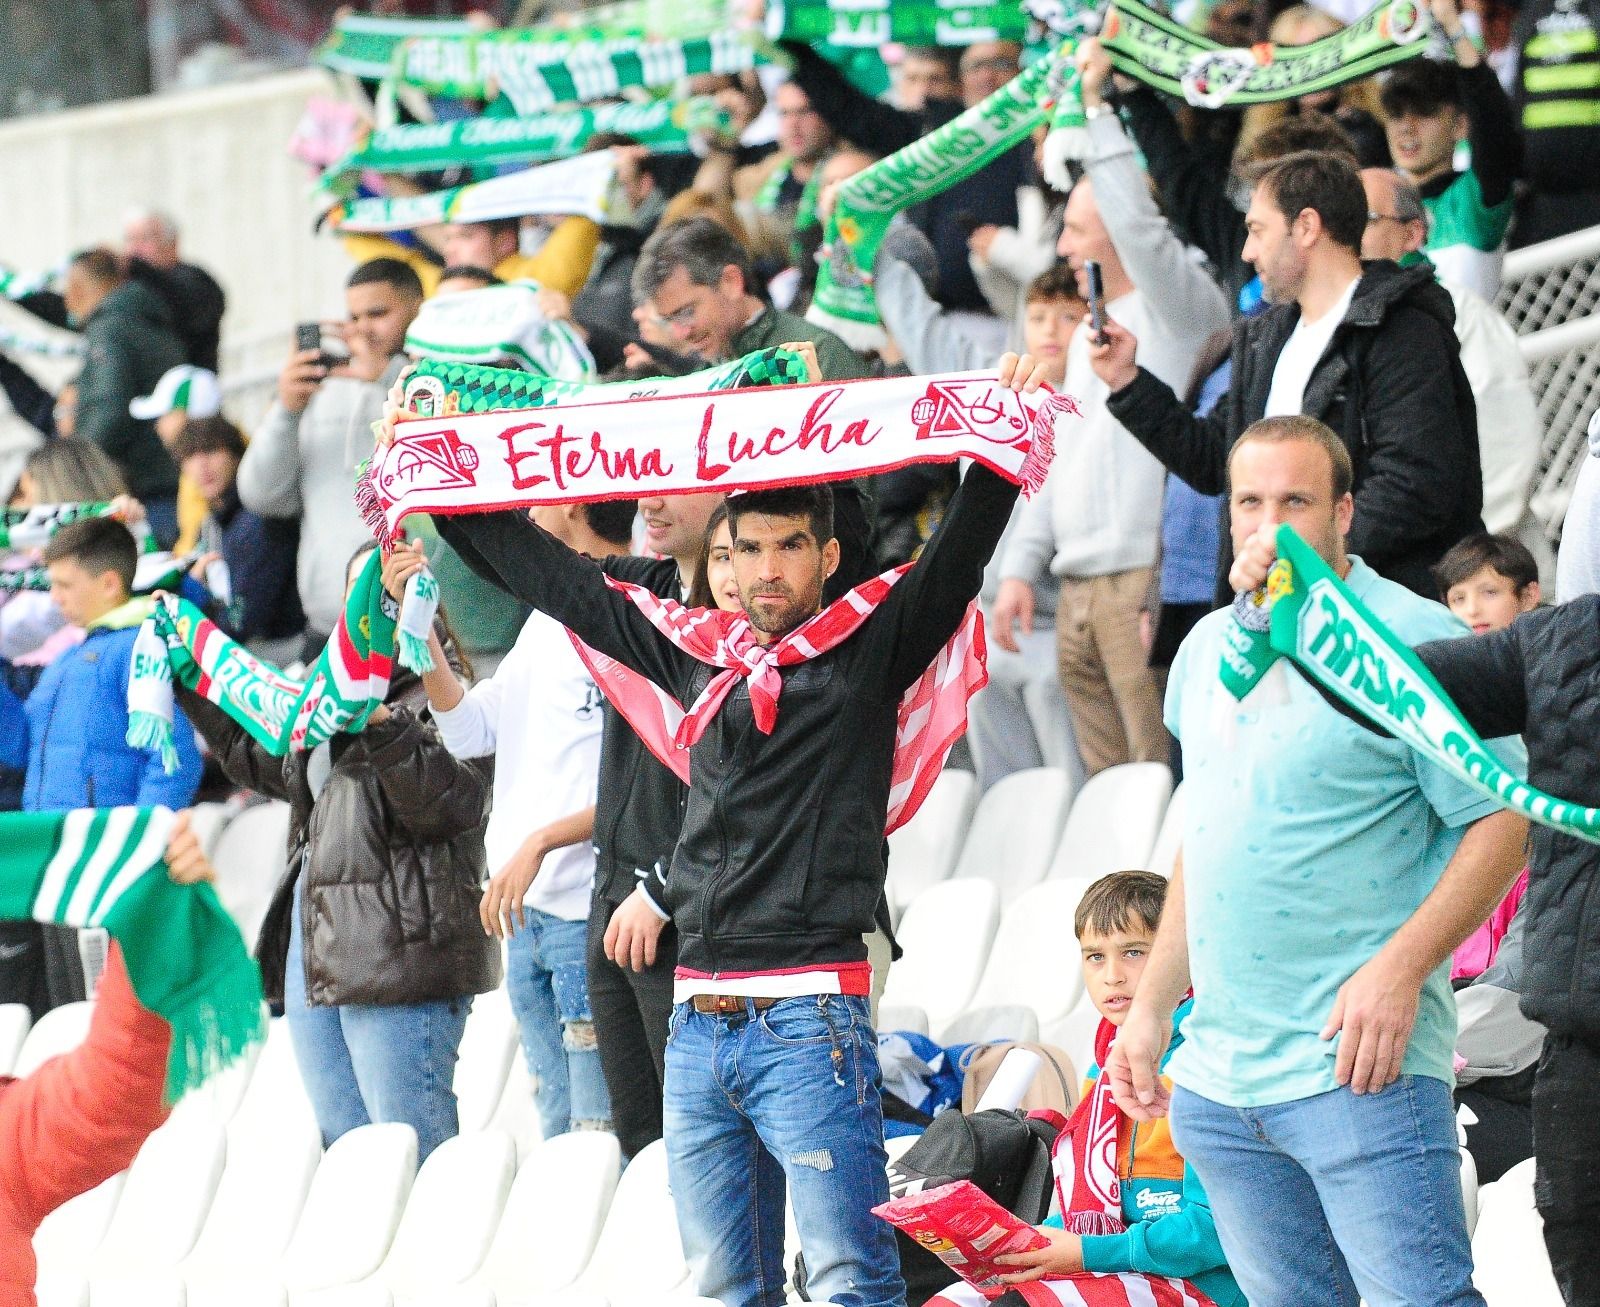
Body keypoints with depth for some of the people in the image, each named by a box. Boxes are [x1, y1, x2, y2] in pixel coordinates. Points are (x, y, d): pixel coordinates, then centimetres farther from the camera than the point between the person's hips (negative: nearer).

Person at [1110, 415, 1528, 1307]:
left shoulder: (1413, 643, -9)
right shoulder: (1209, 650, 15)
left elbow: (1504, 823, -11)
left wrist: (1399, 969, -21)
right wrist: (1153, 1010, 21)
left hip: (1357, 1067, -7)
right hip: (1216, 1081, 7)